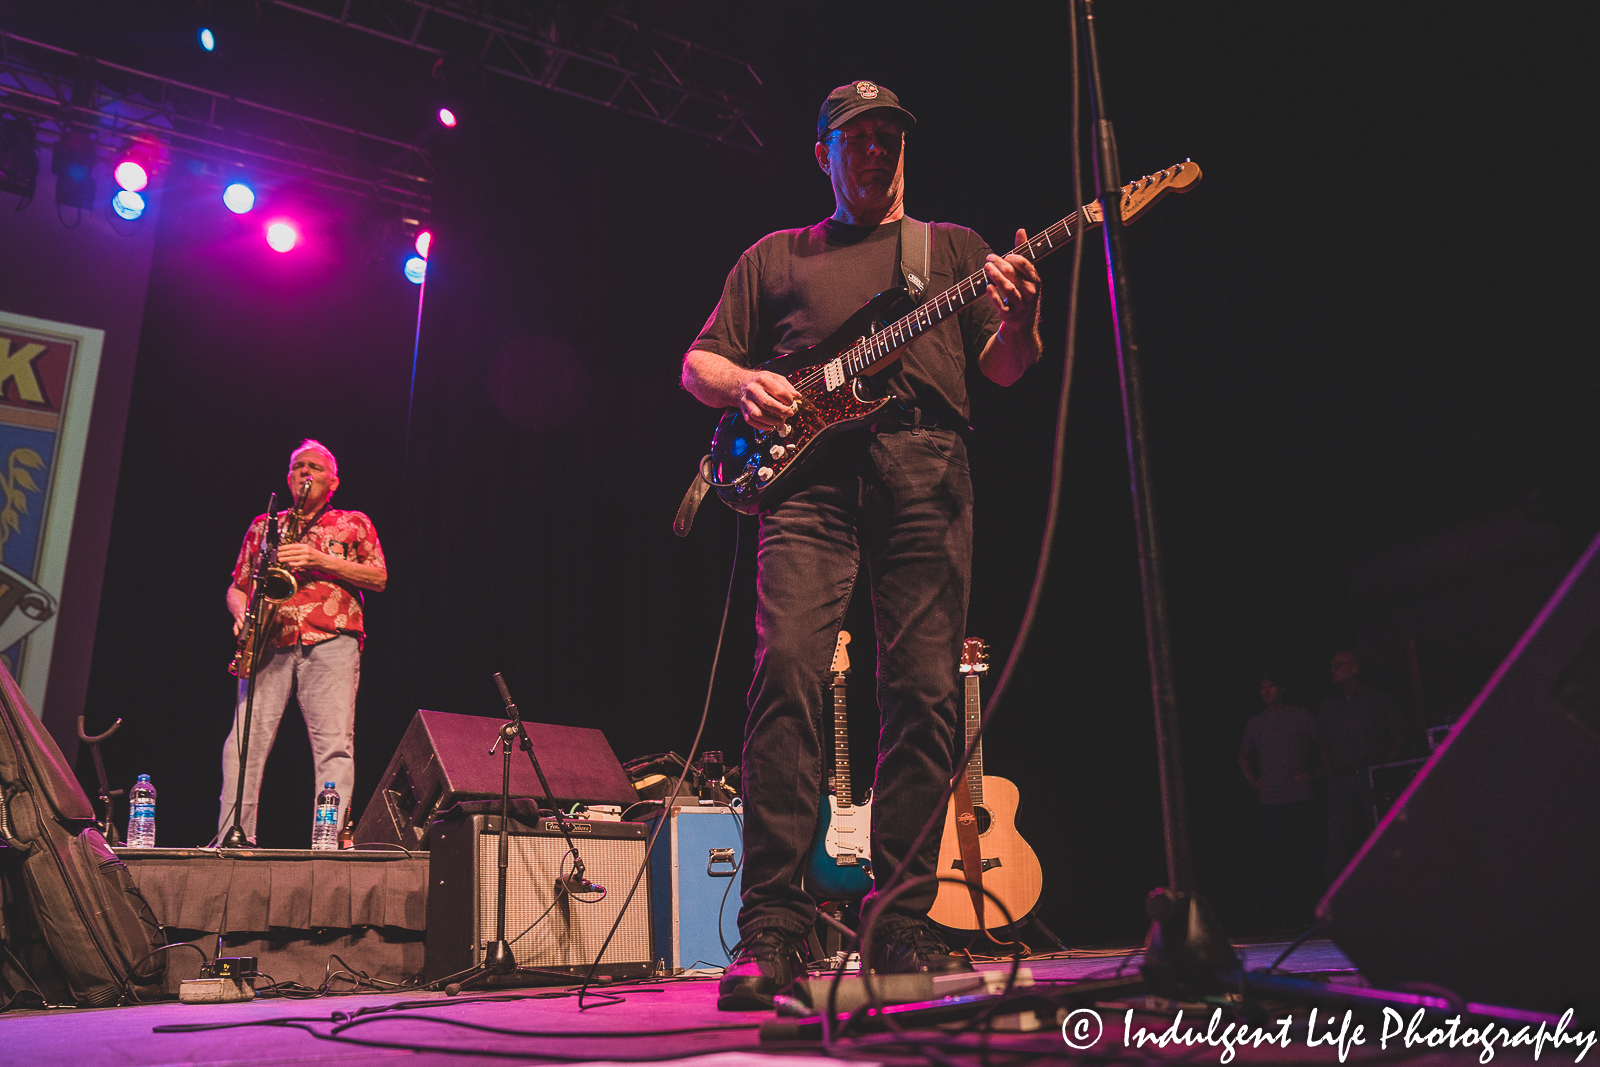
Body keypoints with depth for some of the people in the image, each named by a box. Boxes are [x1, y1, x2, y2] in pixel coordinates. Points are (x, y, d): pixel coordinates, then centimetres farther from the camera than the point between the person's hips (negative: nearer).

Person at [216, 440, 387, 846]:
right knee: (245, 739, -8)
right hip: (270, 642, 3)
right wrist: (241, 612, 0)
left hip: (330, 644, -2)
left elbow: (379, 579, 6)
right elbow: (236, 587, 23)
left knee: (334, 744, -12)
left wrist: (321, 561, -4)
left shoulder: (353, 523, 18)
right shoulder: (263, 526, 25)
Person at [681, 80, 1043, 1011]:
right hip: (810, 469, 0)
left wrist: (1020, 318, -7)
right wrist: (744, 383, 0)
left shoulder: (954, 246, 26)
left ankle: (904, 924, 2)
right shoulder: (775, 256, 27)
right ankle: (772, 927, -15)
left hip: (926, 469, 1)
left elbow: (1005, 370, 16)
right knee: (789, 668, -18)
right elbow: (697, 364, 23)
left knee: (926, 691, -7)